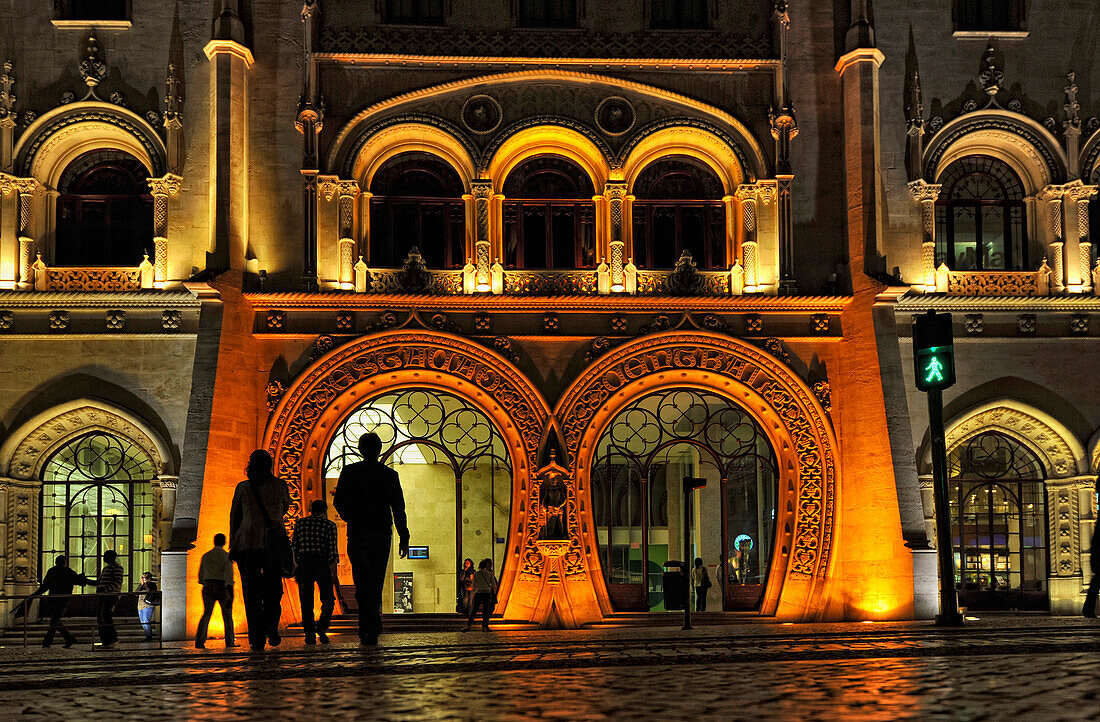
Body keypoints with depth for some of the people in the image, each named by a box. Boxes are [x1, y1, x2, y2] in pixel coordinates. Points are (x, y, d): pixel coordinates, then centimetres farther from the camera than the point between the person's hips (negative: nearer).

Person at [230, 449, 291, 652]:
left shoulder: (242, 488, 6)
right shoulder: (279, 485, 5)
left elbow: (234, 518, 9)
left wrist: (233, 545, 15)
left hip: (248, 542, 0)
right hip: (274, 542, 0)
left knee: (251, 593, 1)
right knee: (273, 589, 14)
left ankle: (257, 639, -7)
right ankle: (271, 627, -6)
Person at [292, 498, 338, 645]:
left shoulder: (300, 523, 12)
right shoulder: (329, 525, 4)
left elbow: (294, 547, 8)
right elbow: (332, 550, -4)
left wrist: (295, 566, 12)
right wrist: (333, 570, -5)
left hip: (304, 563, 2)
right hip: (322, 564, -2)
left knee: (306, 602, 5)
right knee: (328, 600, 7)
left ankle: (309, 633, -4)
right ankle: (322, 627, -14)